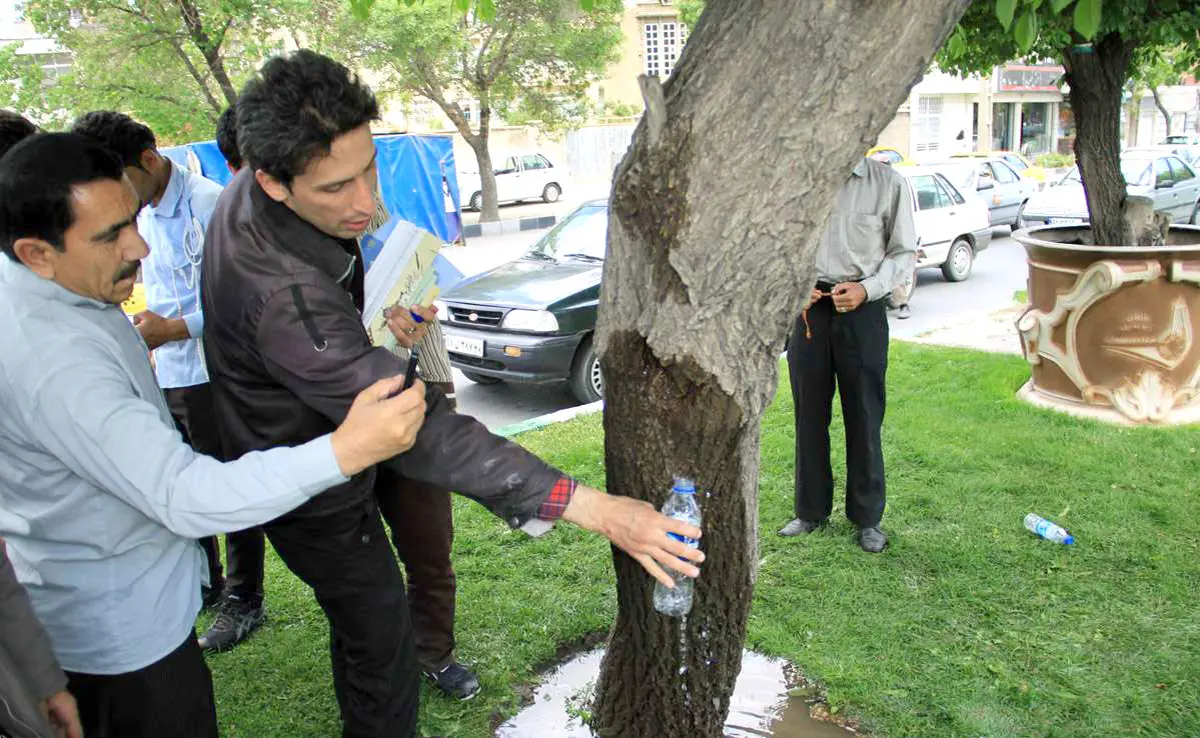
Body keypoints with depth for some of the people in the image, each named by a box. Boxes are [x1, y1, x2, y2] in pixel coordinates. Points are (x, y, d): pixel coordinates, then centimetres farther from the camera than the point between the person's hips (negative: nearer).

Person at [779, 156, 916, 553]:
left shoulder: (887, 182, -3)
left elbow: (904, 251, 1)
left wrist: (867, 289, -14)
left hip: (862, 310, -2)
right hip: (808, 306, 2)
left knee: (864, 415, 5)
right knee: (809, 412, 9)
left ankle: (867, 517, 22)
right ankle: (811, 509, 25)